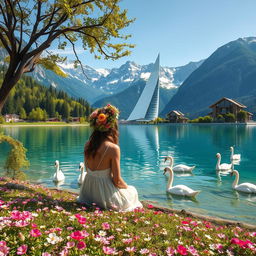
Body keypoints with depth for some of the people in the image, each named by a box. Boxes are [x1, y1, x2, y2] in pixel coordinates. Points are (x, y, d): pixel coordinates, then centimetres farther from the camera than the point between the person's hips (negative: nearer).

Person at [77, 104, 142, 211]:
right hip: (105, 197, -6)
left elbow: (89, 170, 7)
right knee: (133, 191, 25)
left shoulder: (88, 144, -4)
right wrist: (128, 187, 4)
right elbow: (117, 181, -18)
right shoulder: (113, 148, -23)